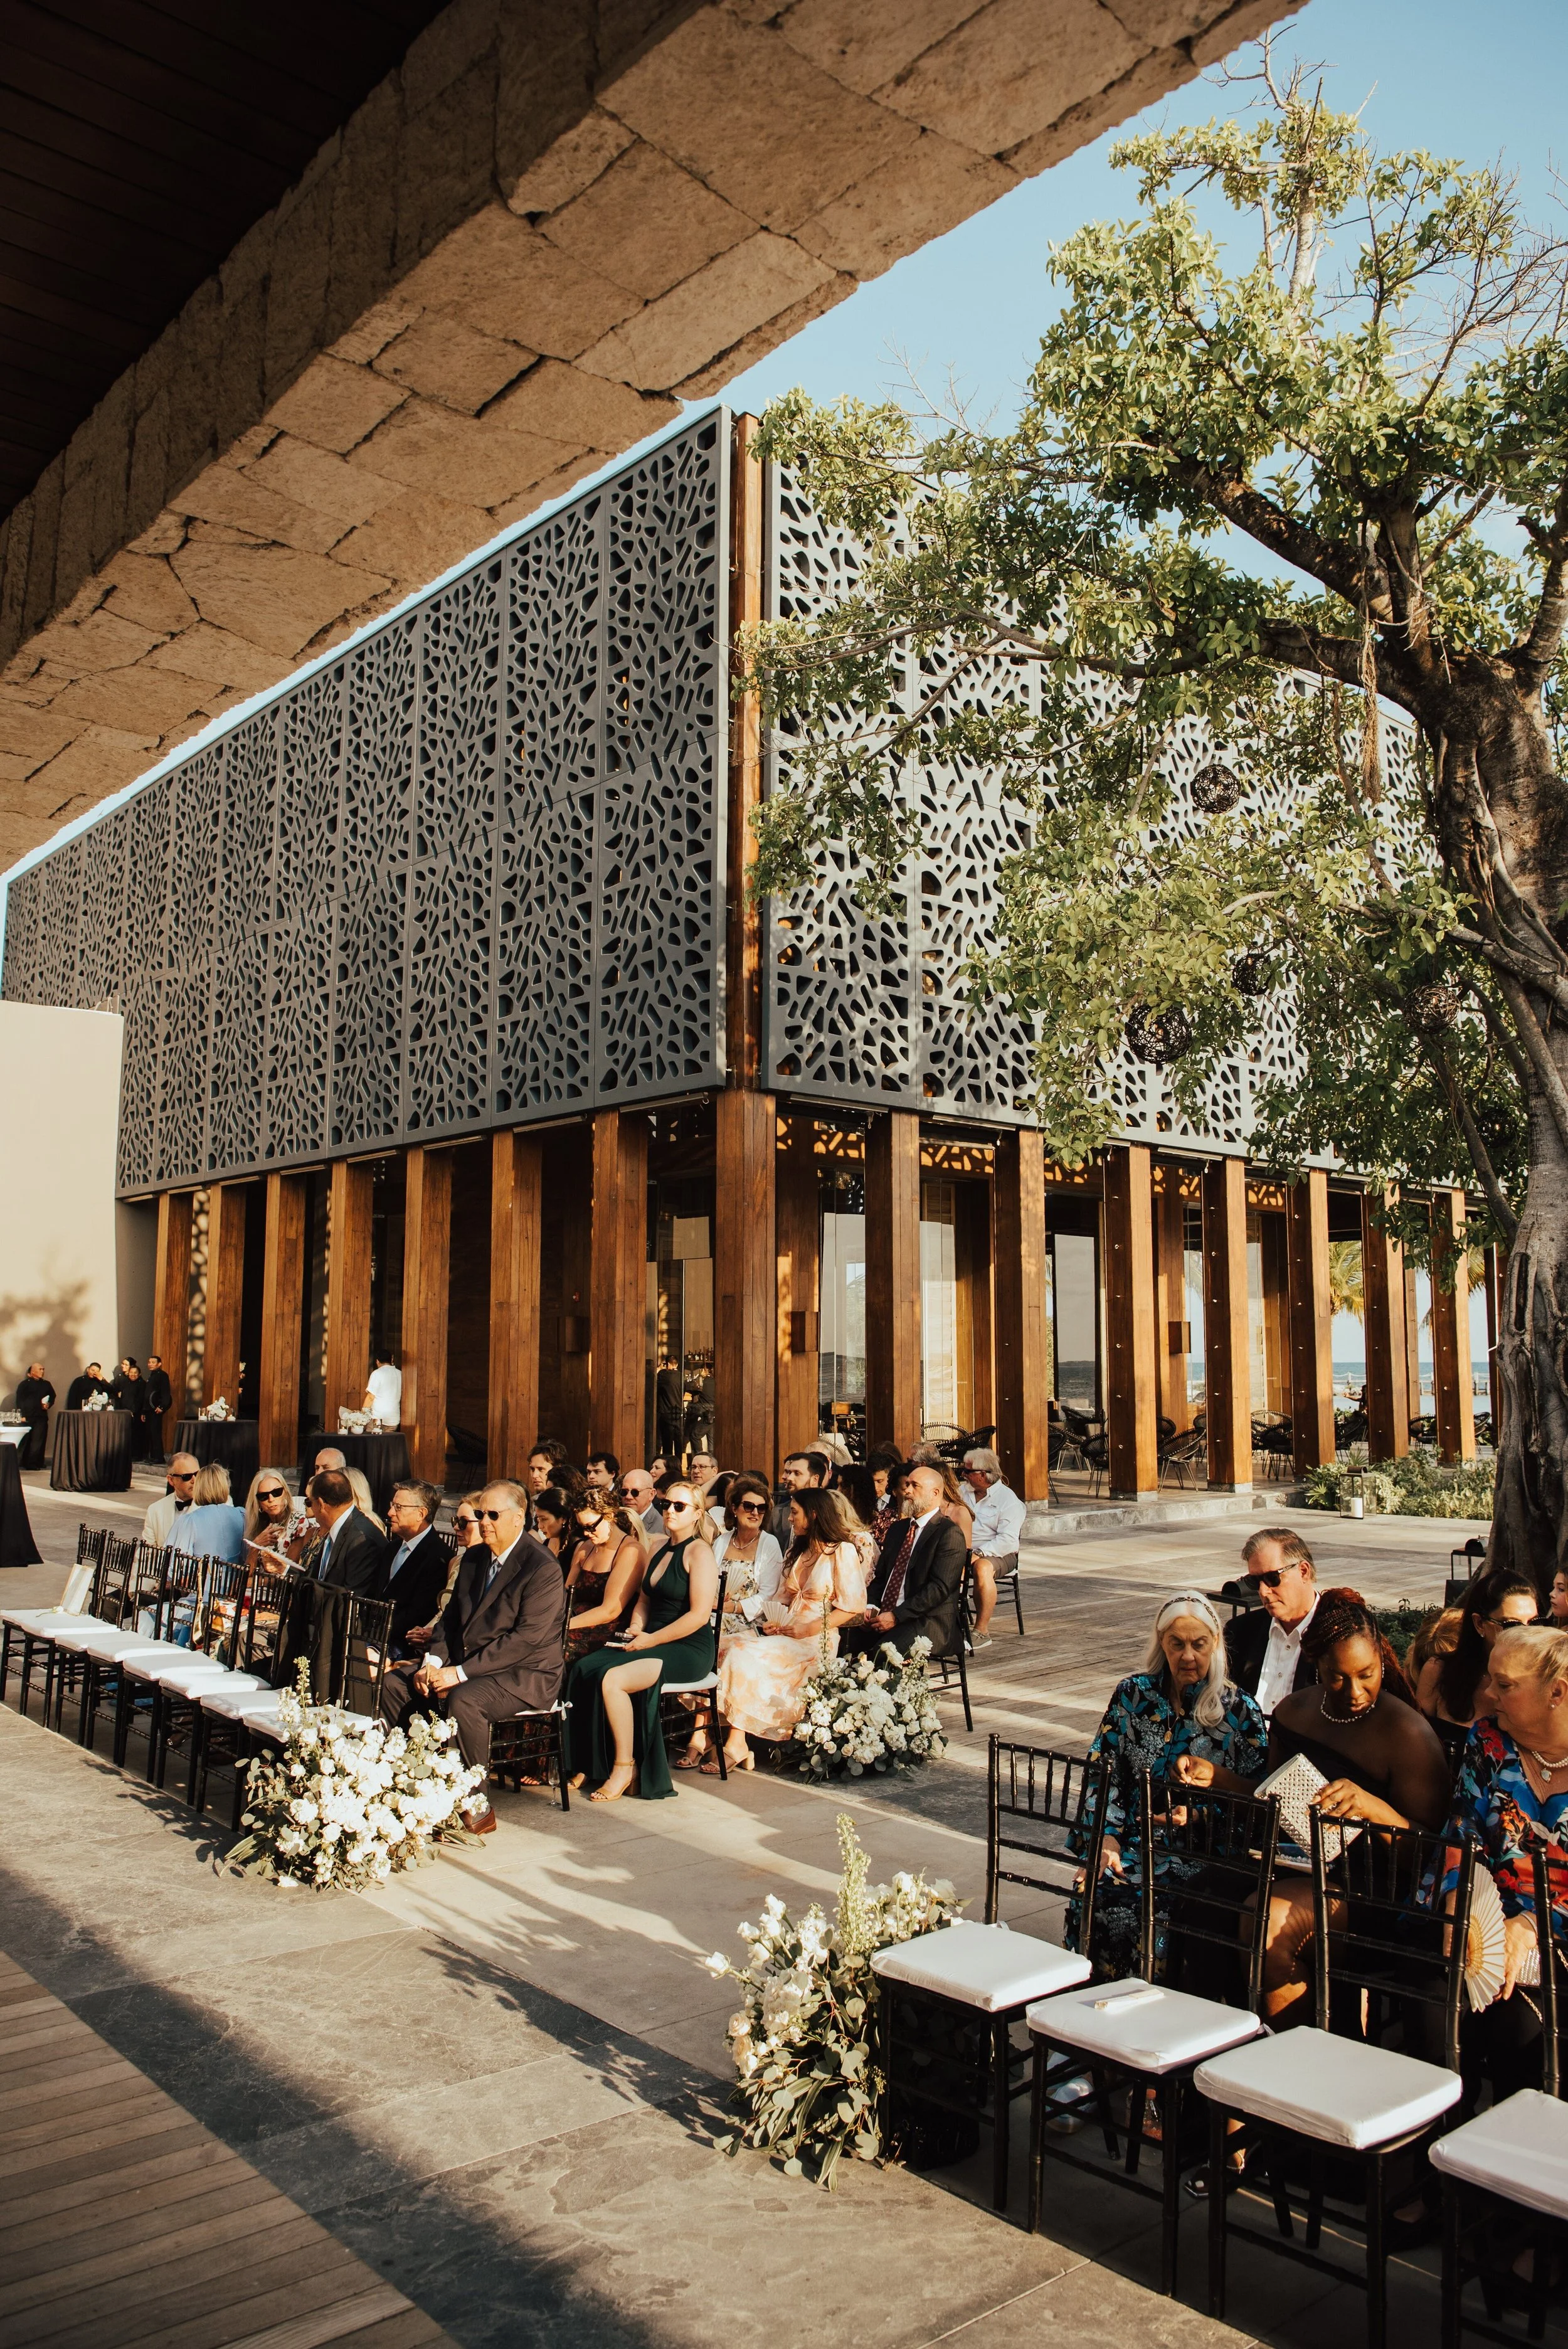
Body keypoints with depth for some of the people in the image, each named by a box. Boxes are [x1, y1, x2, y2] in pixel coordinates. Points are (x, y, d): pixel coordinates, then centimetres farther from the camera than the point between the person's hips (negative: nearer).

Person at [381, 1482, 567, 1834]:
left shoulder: (543, 1569, -16)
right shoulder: (473, 1558, 11)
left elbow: (526, 1638, -22)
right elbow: (451, 1616, 16)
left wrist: (461, 1672, -23)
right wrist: (435, 1661, -4)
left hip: (525, 1675, -8)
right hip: (465, 1665, 9)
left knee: (463, 1700, -34)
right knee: (395, 1684, -4)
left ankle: (477, 1807, -20)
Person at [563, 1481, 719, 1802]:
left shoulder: (699, 1552, -8)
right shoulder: (660, 1549, 17)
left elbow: (700, 1615, -16)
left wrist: (651, 1639, -15)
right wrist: (635, 1629, 1)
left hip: (689, 1649, -8)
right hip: (652, 1641, 8)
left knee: (612, 1679, -28)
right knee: (583, 1669, -16)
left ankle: (625, 1768, -12)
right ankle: (589, 1765, -9)